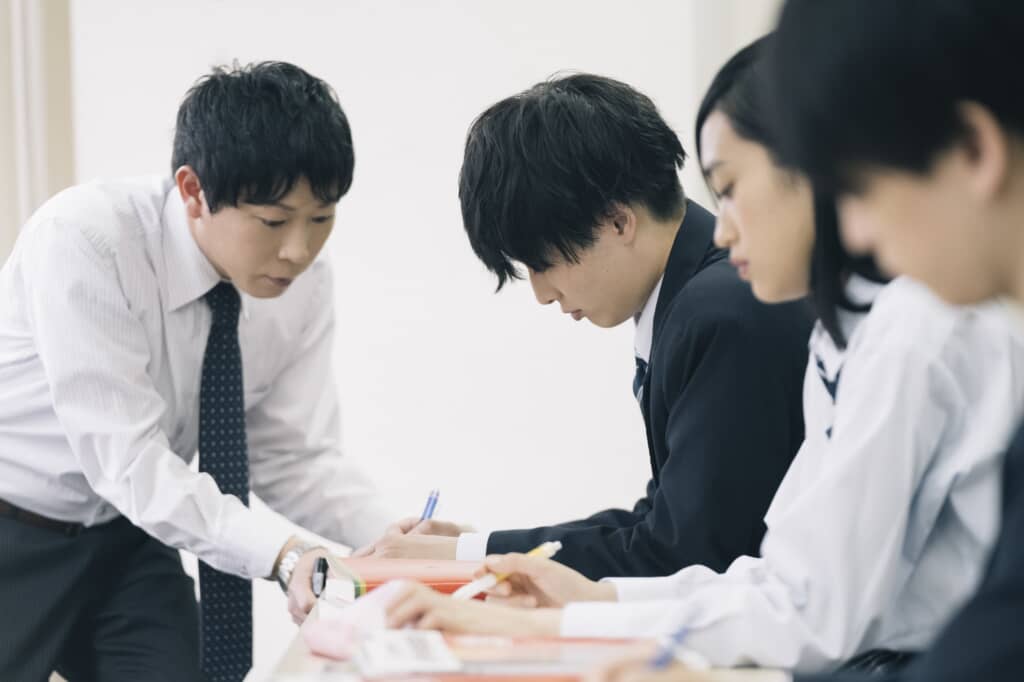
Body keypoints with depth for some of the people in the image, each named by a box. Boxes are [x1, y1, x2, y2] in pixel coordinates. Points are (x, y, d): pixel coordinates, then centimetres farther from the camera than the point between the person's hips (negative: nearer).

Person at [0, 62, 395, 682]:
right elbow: (126, 458, -33)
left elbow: (293, 455, -7)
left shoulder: (306, 287, -12)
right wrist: (286, 554, -43)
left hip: (126, 537, 5)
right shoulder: (84, 240, -29)